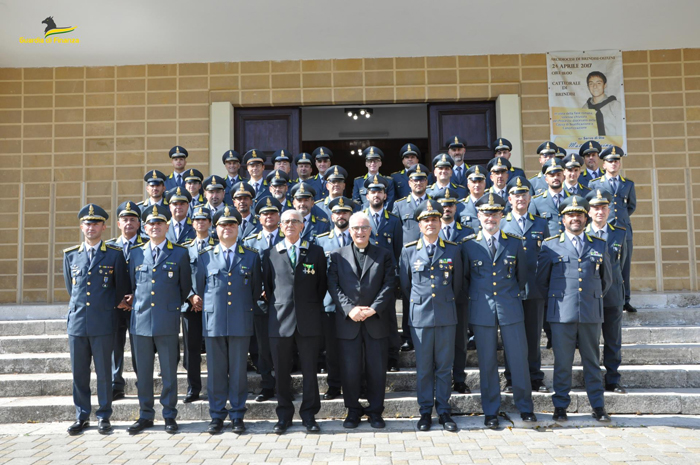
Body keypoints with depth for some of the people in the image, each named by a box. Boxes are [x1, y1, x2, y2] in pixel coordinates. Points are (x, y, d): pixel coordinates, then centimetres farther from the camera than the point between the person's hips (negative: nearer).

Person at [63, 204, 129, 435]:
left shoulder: (115, 254, 0)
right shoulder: (70, 254, 9)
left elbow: (122, 288, 6)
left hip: (103, 323, -3)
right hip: (77, 321, 3)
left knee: (104, 372, 3)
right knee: (79, 372, 8)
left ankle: (104, 416, 15)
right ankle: (82, 416, 21)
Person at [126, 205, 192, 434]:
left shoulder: (180, 253, 2)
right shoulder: (136, 253, 10)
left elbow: (185, 287, 9)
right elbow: (132, 286, 20)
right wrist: (136, 302, 14)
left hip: (167, 321, -2)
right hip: (141, 320, 3)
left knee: (169, 372, 3)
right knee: (143, 372, 9)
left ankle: (169, 415, 15)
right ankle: (145, 415, 21)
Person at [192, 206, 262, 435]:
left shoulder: (251, 256, 7)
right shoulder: (205, 256, 8)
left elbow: (256, 289, 13)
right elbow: (197, 288, 16)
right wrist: (201, 303, 12)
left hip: (241, 323, 0)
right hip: (213, 322, 1)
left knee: (239, 371, 4)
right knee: (215, 371, 5)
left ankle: (237, 416, 16)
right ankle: (217, 416, 17)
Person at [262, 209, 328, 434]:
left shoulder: (316, 252, 7)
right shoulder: (270, 254, 9)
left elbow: (322, 285, 10)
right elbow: (267, 286, 13)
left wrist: (313, 308, 6)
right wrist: (275, 308, 7)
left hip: (309, 320, 0)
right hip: (280, 320, 1)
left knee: (310, 370, 4)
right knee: (281, 371, 6)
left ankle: (309, 415, 17)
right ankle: (284, 416, 19)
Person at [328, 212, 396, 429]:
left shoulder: (384, 255, 9)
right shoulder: (337, 255, 9)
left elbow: (389, 285, 1)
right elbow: (333, 286, 0)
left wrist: (374, 309, -12)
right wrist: (349, 309, -13)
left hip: (377, 321, 0)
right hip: (348, 322, 0)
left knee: (377, 369, 5)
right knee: (350, 369, 4)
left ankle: (375, 411, 20)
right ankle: (353, 410, 20)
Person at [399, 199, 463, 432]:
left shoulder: (453, 250, 4)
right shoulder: (408, 251, 2)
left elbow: (458, 283, 14)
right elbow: (404, 284, 12)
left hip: (446, 316, 1)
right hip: (420, 316, -1)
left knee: (445, 366, 7)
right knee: (423, 367, 6)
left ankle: (444, 410, 18)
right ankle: (425, 411, 17)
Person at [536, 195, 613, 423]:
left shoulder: (599, 245, 10)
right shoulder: (550, 245, 4)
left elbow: (607, 279, 20)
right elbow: (541, 280, 11)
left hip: (591, 313, 2)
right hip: (561, 313, -2)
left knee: (592, 361, 9)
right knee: (562, 363, 3)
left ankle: (598, 407, 19)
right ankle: (560, 407, 13)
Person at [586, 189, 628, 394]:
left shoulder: (620, 233, 4)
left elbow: (620, 261, 16)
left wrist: (610, 278, 14)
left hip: (613, 295, 3)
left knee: (613, 342, 9)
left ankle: (613, 380, 19)